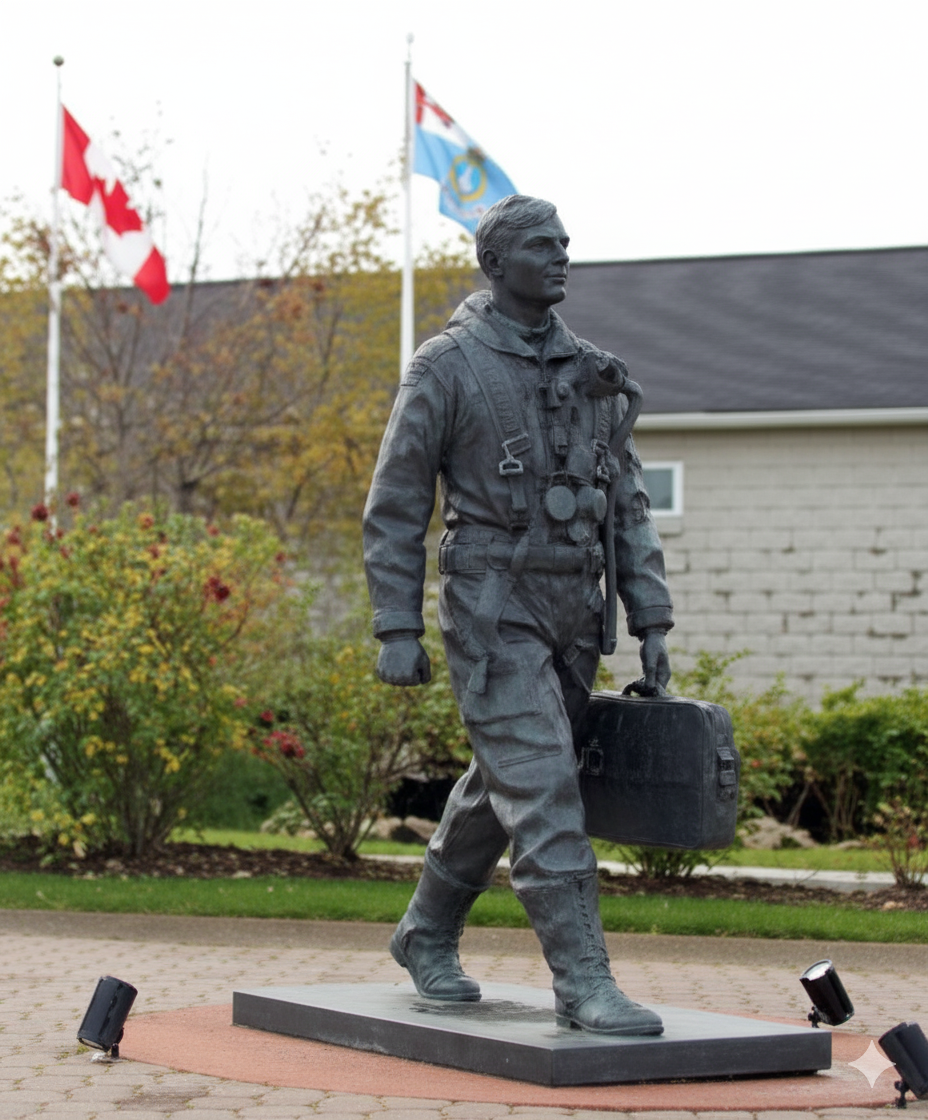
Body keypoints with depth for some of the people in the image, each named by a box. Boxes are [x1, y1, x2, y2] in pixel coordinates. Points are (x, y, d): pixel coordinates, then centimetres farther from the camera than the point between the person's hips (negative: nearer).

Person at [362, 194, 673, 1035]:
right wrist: (398, 632, -9)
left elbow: (627, 502, 11)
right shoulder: (446, 367, -5)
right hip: (491, 610, -6)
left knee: (502, 788, 16)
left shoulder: (591, 373, 11)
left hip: (572, 613, 6)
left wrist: (652, 623, 4)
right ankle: (583, 983, -14)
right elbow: (395, 507, -3)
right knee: (542, 791, -14)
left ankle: (427, 937, 34)